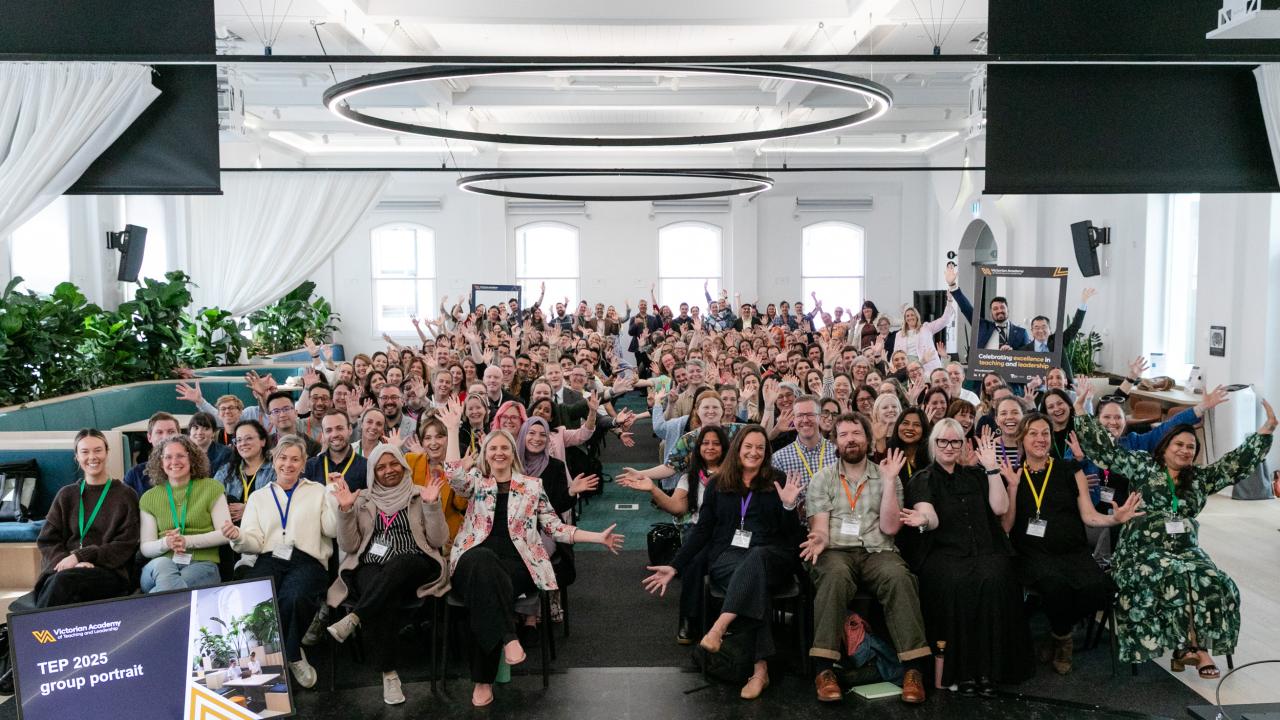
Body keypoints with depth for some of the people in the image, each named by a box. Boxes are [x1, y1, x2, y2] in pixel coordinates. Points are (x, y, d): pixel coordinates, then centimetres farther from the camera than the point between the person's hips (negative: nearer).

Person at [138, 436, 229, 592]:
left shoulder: (212, 488, 10)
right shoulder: (149, 498, 16)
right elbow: (145, 548, 10)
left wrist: (188, 541, -10)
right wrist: (165, 543, -12)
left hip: (201, 563, -2)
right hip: (162, 562, 2)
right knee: (161, 564, -37)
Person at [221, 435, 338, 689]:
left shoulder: (317, 491, 19)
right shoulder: (259, 496, 23)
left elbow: (332, 530, 6)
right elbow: (254, 543, 12)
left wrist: (336, 500, -8)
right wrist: (238, 537, -11)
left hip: (306, 560, -1)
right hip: (269, 559, 2)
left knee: (295, 598, -35)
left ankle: (279, 655, -6)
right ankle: (292, 656, -12)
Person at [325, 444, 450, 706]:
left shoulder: (419, 495, 11)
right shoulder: (362, 500, 15)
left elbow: (438, 540, 3)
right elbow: (349, 546, 8)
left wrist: (432, 505, -10)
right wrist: (345, 510, -4)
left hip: (414, 569, 0)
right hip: (371, 569, 1)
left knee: (398, 562, -38)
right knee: (385, 601, -35)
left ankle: (352, 619, -36)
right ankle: (389, 674, -29)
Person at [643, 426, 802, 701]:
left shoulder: (778, 482, 10)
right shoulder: (719, 484, 13)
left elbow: (791, 535, 6)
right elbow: (702, 530, 11)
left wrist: (789, 505, -14)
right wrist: (675, 567, 3)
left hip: (772, 557, 0)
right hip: (727, 555, 0)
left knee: (754, 559, -38)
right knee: (753, 582, -36)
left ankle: (718, 628, -50)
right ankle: (761, 669, -39)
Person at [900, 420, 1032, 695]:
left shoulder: (975, 475, 19)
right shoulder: (922, 481, 9)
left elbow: (1000, 508, 6)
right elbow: (933, 520, -7)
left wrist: (992, 468, 3)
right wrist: (924, 520, -31)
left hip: (986, 550, 2)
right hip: (944, 551, -2)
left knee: (993, 579, -30)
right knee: (957, 582, -34)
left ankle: (988, 668, -21)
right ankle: (962, 669, -22)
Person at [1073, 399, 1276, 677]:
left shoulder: (1200, 477, 19)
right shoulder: (1141, 465, 9)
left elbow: (1239, 461, 17)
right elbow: (1105, 450, 5)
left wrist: (1268, 427, 11)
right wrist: (1081, 413, -1)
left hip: (1186, 549, 4)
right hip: (1144, 549, -4)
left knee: (1214, 583, -26)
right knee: (1177, 580, -33)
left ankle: (1197, 645, -20)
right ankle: (1189, 645, -21)